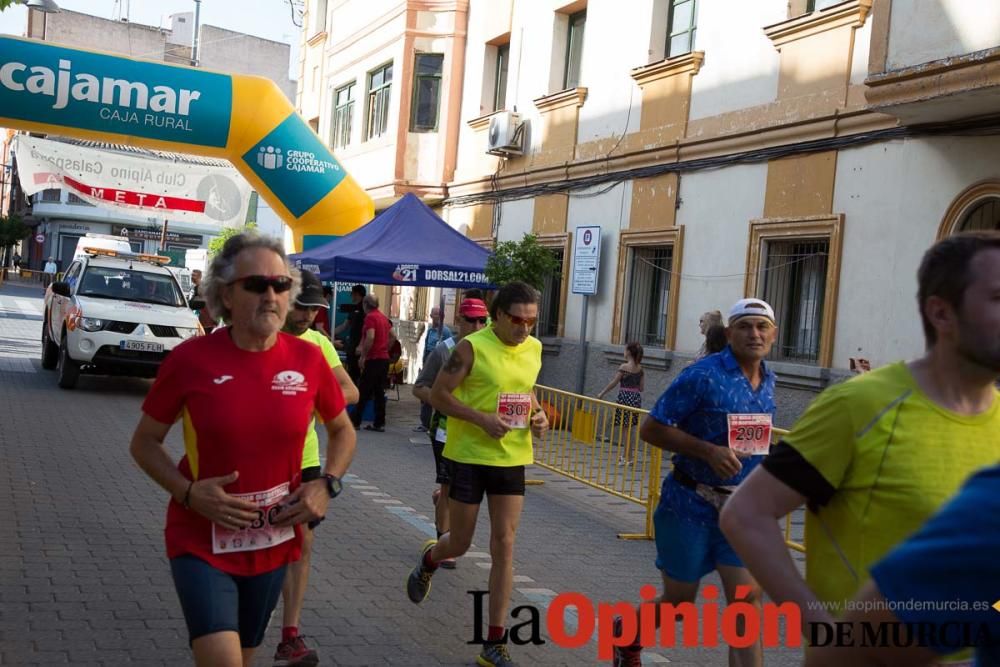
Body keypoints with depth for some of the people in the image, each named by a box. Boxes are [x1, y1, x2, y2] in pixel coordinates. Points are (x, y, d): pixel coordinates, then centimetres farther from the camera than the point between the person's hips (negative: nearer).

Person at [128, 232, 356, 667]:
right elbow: (144, 442, -1)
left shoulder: (309, 359, -6)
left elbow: (342, 431, 11)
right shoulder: (190, 358, -13)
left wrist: (327, 486, -6)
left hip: (273, 543, 4)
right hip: (201, 542, -3)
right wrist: (188, 493, -18)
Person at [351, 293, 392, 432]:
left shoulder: (370, 317, -11)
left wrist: (362, 356, -19)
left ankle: (355, 421, 3)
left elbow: (370, 337, -22)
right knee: (379, 392, 8)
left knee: (364, 392, -1)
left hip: (373, 359, -7)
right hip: (384, 358, 8)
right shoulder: (384, 317, 14)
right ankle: (379, 423, 7)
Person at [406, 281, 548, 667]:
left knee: (504, 547, 1)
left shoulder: (533, 349, 4)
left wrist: (538, 415, -1)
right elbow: (438, 395, -11)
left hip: (512, 460, 4)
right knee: (459, 544, 8)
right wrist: (482, 419, -22)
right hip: (470, 457, -4)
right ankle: (428, 561, 47)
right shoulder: (472, 348, -14)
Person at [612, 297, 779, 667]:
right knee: (679, 601, 8)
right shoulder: (702, 376, -15)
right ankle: (625, 633, 39)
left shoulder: (768, 381, 6)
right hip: (690, 505, -5)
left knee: (747, 600, -5)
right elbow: (650, 429, -15)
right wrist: (709, 451, -23)